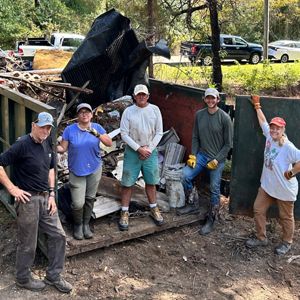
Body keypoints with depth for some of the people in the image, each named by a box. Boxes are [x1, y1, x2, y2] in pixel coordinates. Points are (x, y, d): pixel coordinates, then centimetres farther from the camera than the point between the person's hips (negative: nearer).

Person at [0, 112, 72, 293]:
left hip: (45, 198, 7)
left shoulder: (47, 144, 6)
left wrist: (52, 194, 9)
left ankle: (54, 276, 24)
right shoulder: (22, 145, -16)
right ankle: (23, 279, 28)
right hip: (28, 199, -7)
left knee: (58, 235, 9)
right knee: (28, 243, 6)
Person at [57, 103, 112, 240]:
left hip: (94, 170, 2)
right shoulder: (70, 129, -6)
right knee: (78, 203, -6)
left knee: (90, 199, 14)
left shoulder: (97, 127, -2)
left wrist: (97, 134, -25)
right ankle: (78, 225, 22)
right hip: (77, 171, -2)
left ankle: (86, 224, 33)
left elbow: (109, 143, -10)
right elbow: (62, 148, -4)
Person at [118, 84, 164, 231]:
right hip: (132, 151, -2)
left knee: (151, 182, 13)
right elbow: (124, 134, -8)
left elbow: (159, 133, 1)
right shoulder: (128, 111, -6)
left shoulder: (155, 110, -1)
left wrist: (149, 149, -9)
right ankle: (124, 213, 12)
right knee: (127, 183, 1)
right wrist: (139, 149, -13)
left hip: (150, 151, 2)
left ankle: (153, 209, 28)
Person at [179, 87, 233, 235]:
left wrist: (217, 160, -13)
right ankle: (191, 203, 11)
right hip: (201, 155, 4)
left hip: (217, 159, -4)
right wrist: (193, 155, -2)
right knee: (185, 175, -13)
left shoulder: (224, 118, -11)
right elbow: (195, 137, 8)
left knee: (214, 190, 2)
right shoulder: (199, 114, 3)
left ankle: (210, 222, 17)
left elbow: (228, 144, -8)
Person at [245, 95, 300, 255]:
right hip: (267, 185, 7)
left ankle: (286, 242, 33)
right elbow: (263, 121, 12)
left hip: (284, 189, -7)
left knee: (286, 217, 12)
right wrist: (257, 105, 19)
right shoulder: (269, 136, -4)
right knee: (258, 209, 12)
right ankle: (261, 238, 30)